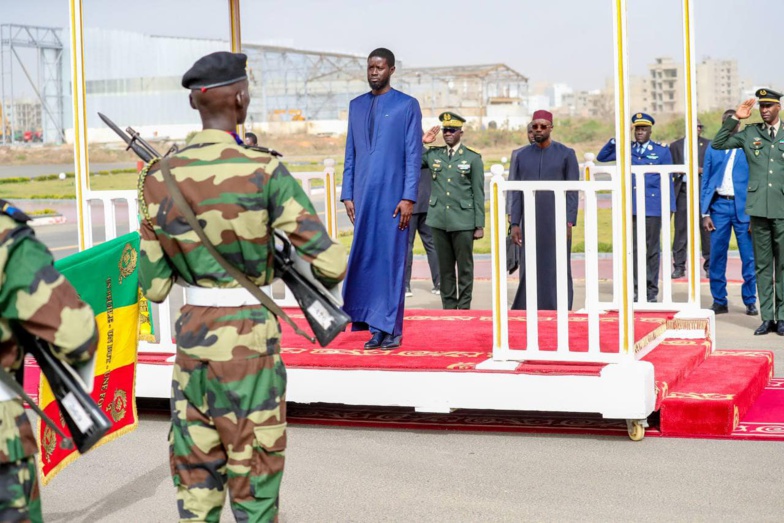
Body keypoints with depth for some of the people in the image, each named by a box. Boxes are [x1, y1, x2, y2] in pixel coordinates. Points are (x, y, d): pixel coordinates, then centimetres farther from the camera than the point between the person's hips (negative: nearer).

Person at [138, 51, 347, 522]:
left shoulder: (160, 178, -1)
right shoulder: (263, 172, -14)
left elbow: (154, 286, 3)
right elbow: (329, 263, -16)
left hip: (191, 333, 4)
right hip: (249, 336, -4)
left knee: (195, 475, 15)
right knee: (253, 480, 7)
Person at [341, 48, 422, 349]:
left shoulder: (407, 106, 0)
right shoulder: (356, 106, 14)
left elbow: (413, 155, -4)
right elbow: (350, 154, 15)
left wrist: (409, 197, -11)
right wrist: (348, 194, 8)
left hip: (392, 194, -4)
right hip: (363, 195, 4)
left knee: (391, 259, -2)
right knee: (366, 259, 3)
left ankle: (390, 329, 4)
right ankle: (377, 327, 10)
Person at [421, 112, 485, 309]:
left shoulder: (473, 158, 1)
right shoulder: (433, 154, 9)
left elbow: (478, 194, 0)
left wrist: (479, 225, -3)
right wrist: (421, 142, 4)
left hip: (463, 221, -3)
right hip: (439, 220, 3)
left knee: (465, 267, 2)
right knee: (445, 268, 8)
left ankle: (464, 308, 8)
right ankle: (448, 306, 15)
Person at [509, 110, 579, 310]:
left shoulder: (566, 154, 1)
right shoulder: (522, 156, 9)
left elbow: (572, 192, -3)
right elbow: (516, 192, 8)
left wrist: (569, 223, -12)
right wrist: (515, 223, 1)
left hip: (557, 224, -2)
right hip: (530, 224, 2)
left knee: (558, 270, -1)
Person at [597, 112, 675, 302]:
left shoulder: (662, 150, 4)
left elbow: (667, 180, 5)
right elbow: (601, 157, 15)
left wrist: (670, 207, 0)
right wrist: (614, 140, 0)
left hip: (652, 207, -2)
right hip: (631, 207, 2)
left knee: (651, 249, 4)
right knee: (633, 249, 2)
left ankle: (651, 292, 11)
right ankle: (637, 289, 8)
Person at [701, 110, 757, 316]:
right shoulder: (713, 148, 11)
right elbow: (705, 181, 11)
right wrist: (705, 213, 3)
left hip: (743, 206, -2)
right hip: (719, 205, 2)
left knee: (749, 256, 0)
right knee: (717, 254, 1)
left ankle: (750, 301, 11)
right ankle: (719, 301, 11)